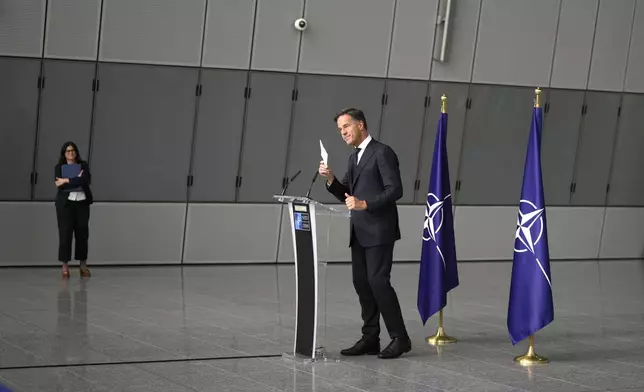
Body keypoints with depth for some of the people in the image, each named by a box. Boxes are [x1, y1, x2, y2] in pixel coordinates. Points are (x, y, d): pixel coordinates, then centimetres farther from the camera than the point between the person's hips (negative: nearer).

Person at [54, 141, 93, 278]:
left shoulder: (84, 165, 7)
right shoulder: (59, 168, 4)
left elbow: (87, 180, -12)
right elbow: (61, 185, -10)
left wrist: (67, 181, -14)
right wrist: (77, 179, -14)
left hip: (82, 203, 2)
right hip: (65, 203, -2)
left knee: (82, 233, 4)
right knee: (65, 233, -5)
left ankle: (83, 265, 12)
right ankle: (65, 266, -1)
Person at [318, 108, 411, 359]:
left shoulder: (382, 152, -9)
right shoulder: (354, 157, 18)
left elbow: (395, 190, -16)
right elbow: (347, 196, 18)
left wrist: (365, 204, -25)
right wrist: (331, 180, 1)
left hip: (379, 231, -9)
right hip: (359, 232, 9)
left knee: (378, 281, -13)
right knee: (362, 283, 6)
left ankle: (399, 337, -6)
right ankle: (370, 339, 11)